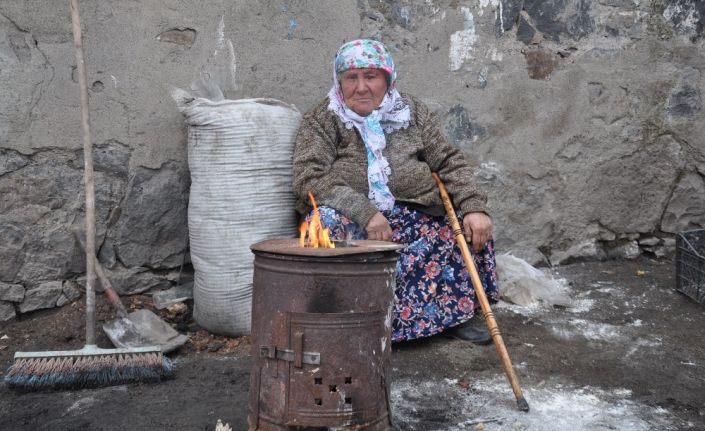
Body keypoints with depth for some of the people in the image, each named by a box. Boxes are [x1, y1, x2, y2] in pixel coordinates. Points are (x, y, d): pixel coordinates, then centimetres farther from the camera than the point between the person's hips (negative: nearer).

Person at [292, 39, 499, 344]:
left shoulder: (412, 111, 12)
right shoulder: (321, 120, 2)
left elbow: (449, 162, 9)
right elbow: (309, 179, -12)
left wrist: (475, 207, -9)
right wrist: (364, 212, -24)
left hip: (412, 219, 4)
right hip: (352, 221, -3)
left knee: (473, 225, -11)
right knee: (326, 223, -35)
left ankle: (453, 315, 1)